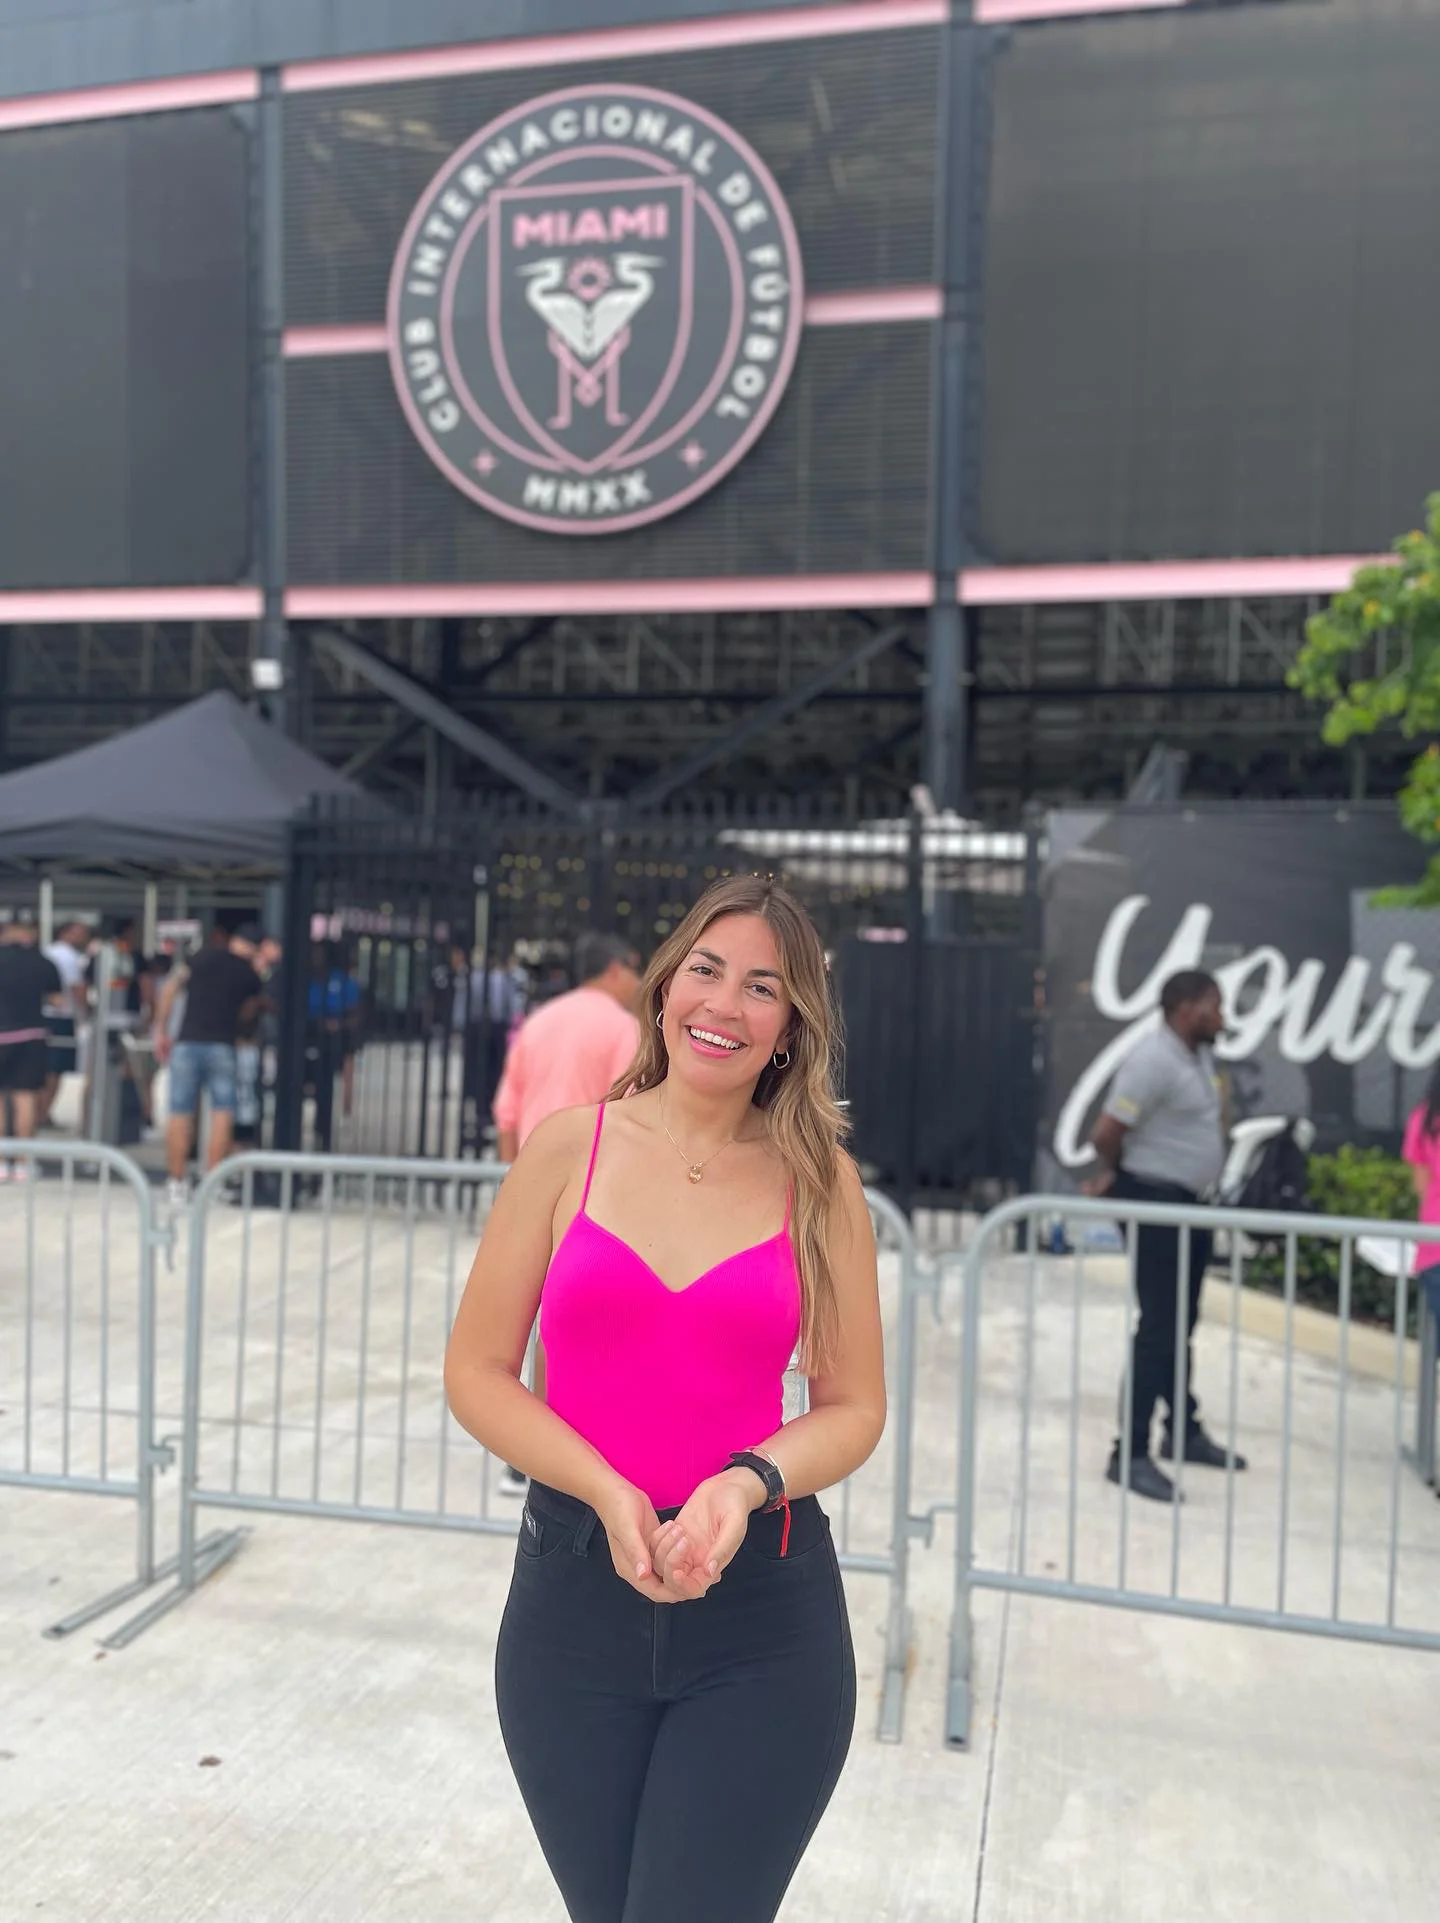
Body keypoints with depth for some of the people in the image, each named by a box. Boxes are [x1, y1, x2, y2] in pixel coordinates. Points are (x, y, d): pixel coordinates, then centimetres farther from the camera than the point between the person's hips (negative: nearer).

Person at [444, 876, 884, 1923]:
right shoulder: (571, 1146, -4)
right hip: (576, 1586, 1)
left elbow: (854, 1405, 2)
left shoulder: (819, 1181, -3)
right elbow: (477, 1372, -3)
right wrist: (609, 1494, -15)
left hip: (766, 1611, -1)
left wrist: (748, 1484, -16)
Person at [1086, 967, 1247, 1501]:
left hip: (1190, 1203, 9)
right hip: (1156, 1203, -9)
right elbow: (1106, 1132, -24)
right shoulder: (1153, 1061, -21)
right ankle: (1130, 1453, -3)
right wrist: (1114, 1174, -3)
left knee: (1182, 1323, 19)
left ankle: (1184, 1433, 33)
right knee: (1159, 1327, -9)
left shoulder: (1200, 1056, 10)